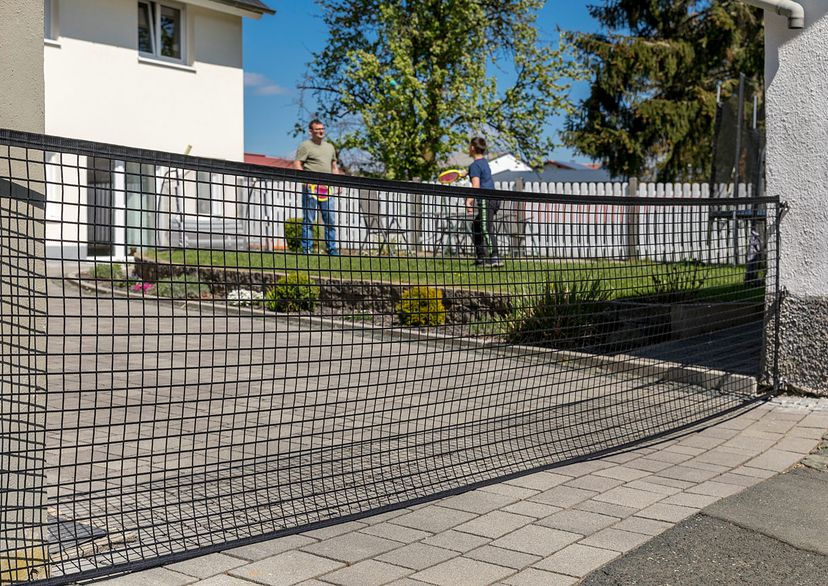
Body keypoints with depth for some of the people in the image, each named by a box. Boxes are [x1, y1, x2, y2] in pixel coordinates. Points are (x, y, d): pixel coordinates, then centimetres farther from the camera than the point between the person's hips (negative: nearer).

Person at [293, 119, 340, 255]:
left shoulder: (330, 147, 21)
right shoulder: (305, 146, 0)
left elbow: (334, 166, 26)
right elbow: (297, 165, -7)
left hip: (327, 188, 6)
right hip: (311, 186, -6)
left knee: (330, 220, 5)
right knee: (308, 219, -3)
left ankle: (332, 249, 11)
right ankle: (306, 249, 1)